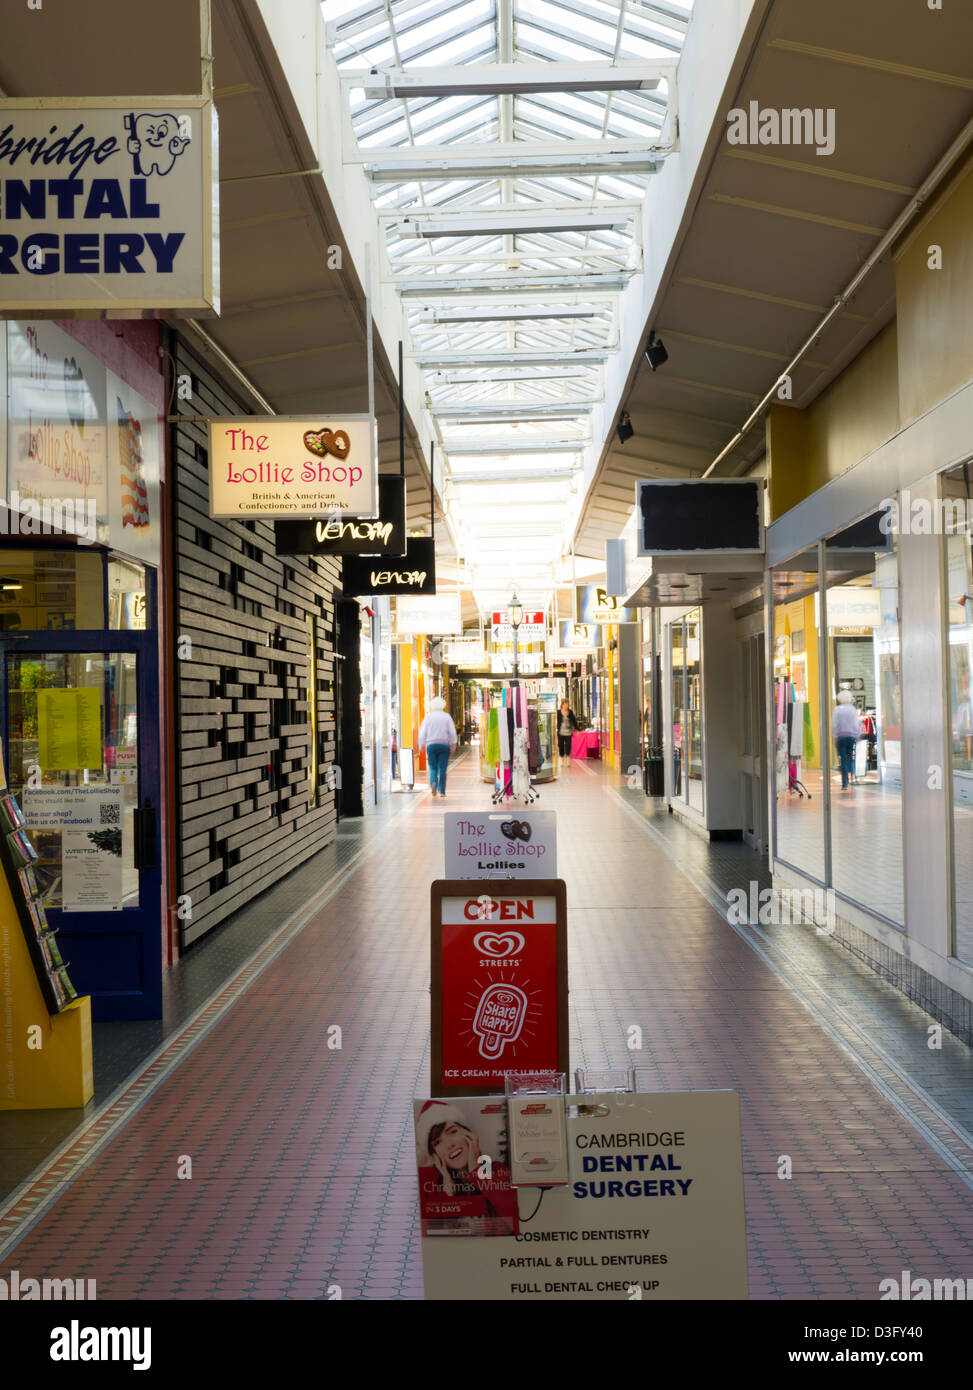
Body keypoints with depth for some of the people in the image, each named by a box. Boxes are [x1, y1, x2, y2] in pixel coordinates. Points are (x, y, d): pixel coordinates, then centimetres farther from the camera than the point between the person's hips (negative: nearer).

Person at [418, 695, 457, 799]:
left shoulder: (428, 717, 4)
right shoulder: (447, 717, 3)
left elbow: (423, 732, 1)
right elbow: (452, 732, 0)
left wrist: (421, 745, 7)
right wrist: (453, 745, 8)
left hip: (431, 745, 0)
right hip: (444, 745, 0)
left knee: (433, 768, 8)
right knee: (442, 769, 4)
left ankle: (433, 782, -19)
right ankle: (442, 791, 2)